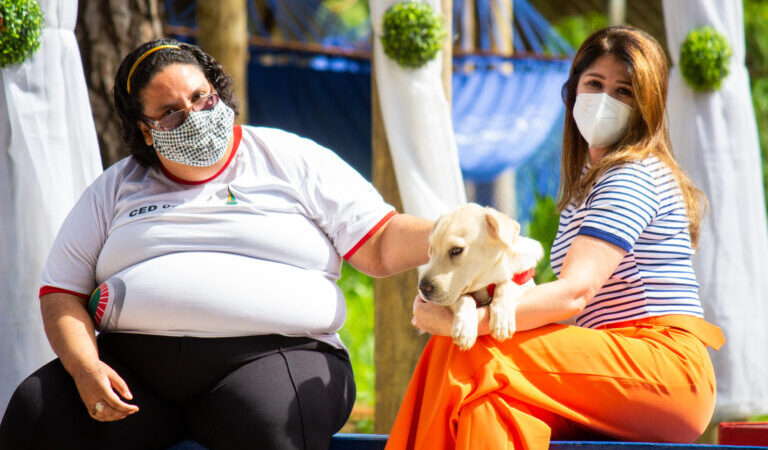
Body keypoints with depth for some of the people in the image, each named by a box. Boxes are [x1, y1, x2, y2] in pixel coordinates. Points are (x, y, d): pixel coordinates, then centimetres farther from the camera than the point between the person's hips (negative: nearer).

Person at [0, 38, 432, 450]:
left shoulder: (292, 161, 14)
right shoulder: (115, 189, 20)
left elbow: (381, 246, 9)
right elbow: (61, 293, 16)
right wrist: (84, 367, -6)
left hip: (273, 355, -2)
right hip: (133, 363, 2)